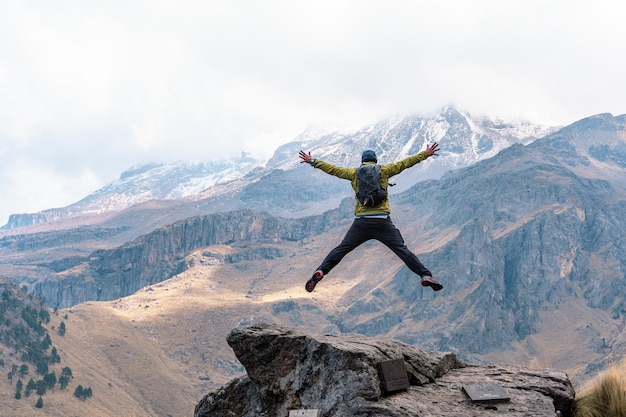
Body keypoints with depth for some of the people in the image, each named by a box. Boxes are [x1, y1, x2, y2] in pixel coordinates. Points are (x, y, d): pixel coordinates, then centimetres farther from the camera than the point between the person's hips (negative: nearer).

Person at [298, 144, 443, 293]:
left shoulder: (354, 173, 11)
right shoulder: (384, 170, 8)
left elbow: (332, 169, 17)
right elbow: (405, 163, 14)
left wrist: (312, 161, 29)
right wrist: (425, 154, 24)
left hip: (361, 222, 1)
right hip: (382, 222, -1)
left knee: (341, 249, 8)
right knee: (402, 250, 0)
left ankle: (320, 272, -5)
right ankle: (425, 275, -8)